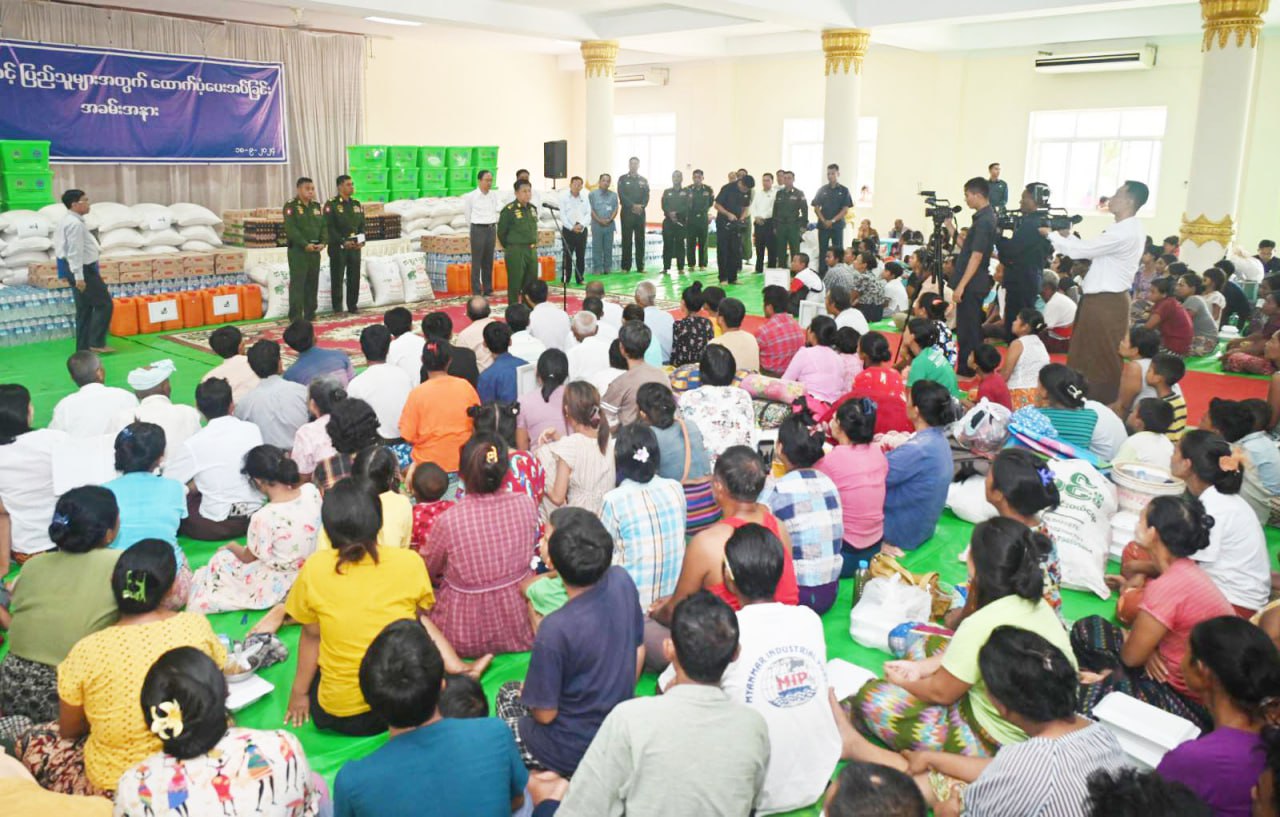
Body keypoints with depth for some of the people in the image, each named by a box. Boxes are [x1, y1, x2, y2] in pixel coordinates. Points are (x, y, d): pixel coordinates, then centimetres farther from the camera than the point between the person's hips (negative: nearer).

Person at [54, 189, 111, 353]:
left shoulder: (68, 221, 15)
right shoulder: (75, 223, -17)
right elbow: (75, 252, -22)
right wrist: (79, 277, -24)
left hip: (80, 270, 10)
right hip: (83, 270, -10)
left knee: (84, 309, 13)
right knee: (104, 304, -5)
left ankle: (83, 347, 16)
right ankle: (96, 342, -4)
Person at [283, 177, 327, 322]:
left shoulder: (316, 206, 14)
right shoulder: (291, 206, -6)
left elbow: (323, 226, 10)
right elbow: (291, 229, -15)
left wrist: (323, 242, -7)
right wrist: (305, 244, -21)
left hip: (315, 250, 6)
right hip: (298, 250, -6)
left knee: (313, 282, 10)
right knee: (297, 283, -6)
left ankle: (310, 313, 19)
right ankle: (296, 316, -4)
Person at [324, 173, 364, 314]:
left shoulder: (357, 204, 12)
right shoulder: (331, 204, -6)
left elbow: (362, 225, 12)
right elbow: (329, 228, -12)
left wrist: (362, 241, -5)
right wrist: (343, 242, -19)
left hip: (355, 247, 5)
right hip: (338, 247, -5)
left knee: (354, 278, 7)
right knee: (337, 279, 1)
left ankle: (352, 306, 18)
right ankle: (338, 309, 7)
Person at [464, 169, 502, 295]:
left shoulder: (494, 195, 5)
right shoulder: (471, 196, -6)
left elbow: (500, 208, 4)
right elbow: (467, 214, 5)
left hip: (492, 229, 4)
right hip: (478, 229, -4)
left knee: (489, 261, 9)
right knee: (477, 262, -3)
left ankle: (488, 289, 16)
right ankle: (476, 292, 0)